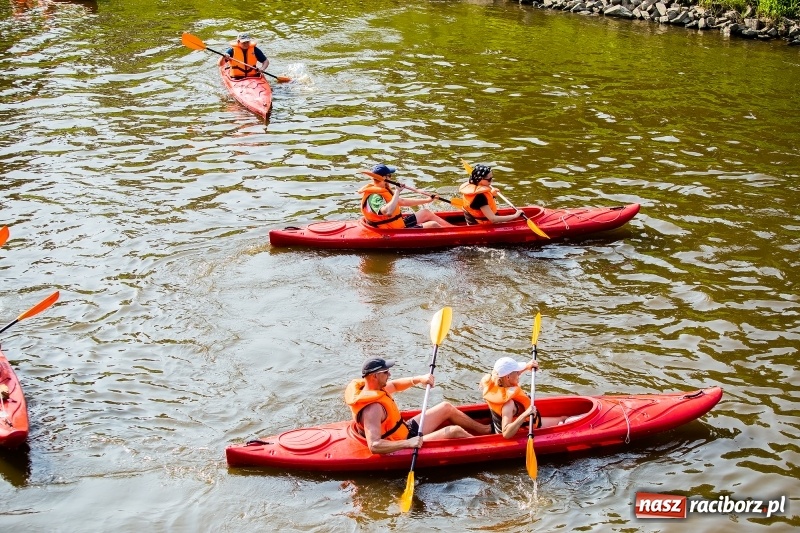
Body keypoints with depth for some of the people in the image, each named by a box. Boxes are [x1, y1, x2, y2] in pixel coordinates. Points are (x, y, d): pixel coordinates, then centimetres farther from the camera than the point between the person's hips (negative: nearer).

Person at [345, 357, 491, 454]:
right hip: (402, 444, -10)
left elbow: (394, 385, 14)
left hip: (405, 430, 10)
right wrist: (408, 443, -45)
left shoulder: (368, 387, -6)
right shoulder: (372, 409, -35)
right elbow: (374, 446, -44)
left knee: (446, 407, 16)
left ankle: (485, 429, 33)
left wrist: (419, 379, -5)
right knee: (454, 431, -11)